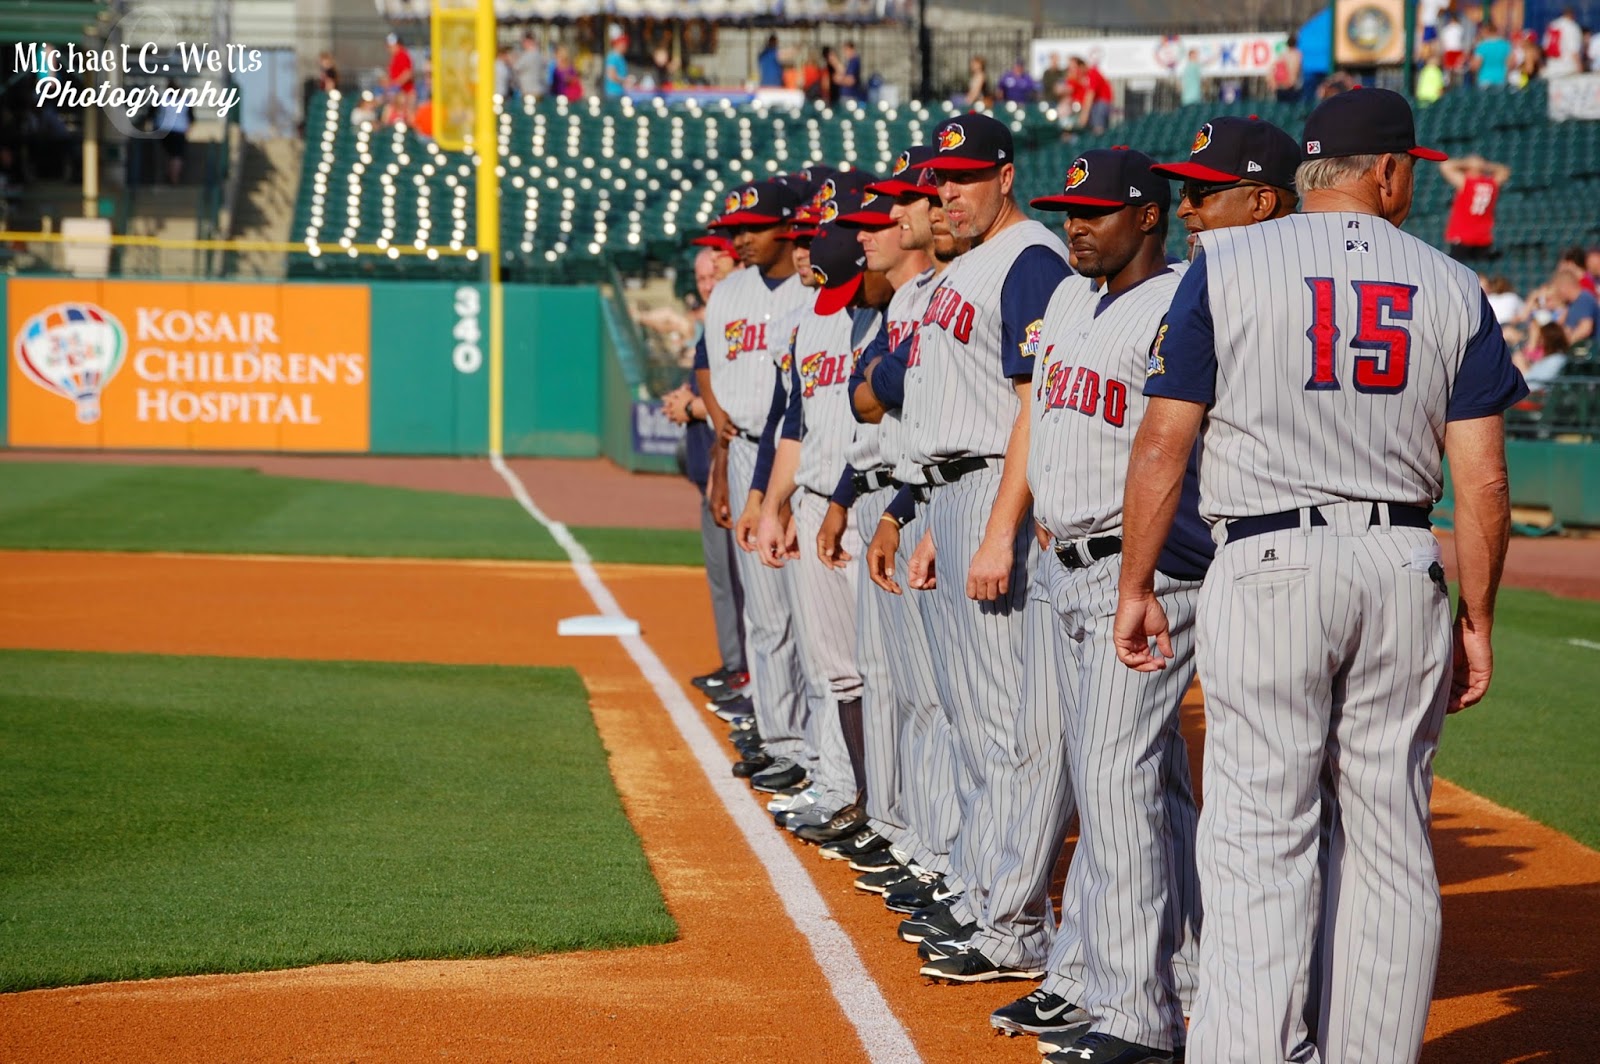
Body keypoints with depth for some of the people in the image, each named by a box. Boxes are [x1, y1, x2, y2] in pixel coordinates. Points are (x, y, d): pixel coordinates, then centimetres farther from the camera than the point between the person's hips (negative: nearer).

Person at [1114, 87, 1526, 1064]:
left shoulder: (1229, 265, 1)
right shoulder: (1453, 288, 7)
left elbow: (1163, 444, -2)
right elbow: (1483, 482, 2)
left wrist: (1136, 588, 5)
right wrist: (1477, 621, 11)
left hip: (1269, 569, -2)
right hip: (1405, 574, 3)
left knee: (1262, 836, -4)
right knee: (1390, 839, 10)